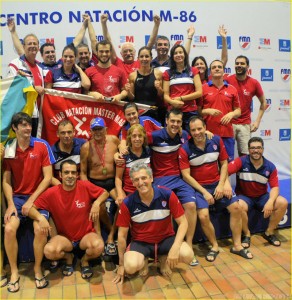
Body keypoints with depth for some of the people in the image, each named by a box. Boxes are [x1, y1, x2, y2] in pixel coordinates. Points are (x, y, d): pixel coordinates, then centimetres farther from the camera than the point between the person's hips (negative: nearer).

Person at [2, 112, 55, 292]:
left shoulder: (42, 146, -6)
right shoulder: (8, 149, 1)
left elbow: (48, 177, -8)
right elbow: (6, 180, 2)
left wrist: (31, 200, -13)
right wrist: (10, 204, -12)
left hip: (38, 195, -2)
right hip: (17, 196, 2)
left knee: (39, 228, -25)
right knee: (9, 229, -21)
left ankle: (38, 269, 1)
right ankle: (14, 272, 2)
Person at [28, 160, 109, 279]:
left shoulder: (85, 186, -13)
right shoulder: (51, 193, -12)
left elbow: (105, 193, 1)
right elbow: (31, 208, -6)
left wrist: (97, 203, -19)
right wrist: (41, 218, -27)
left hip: (86, 234, -1)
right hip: (64, 237, 1)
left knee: (98, 246, -33)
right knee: (49, 251, -30)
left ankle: (84, 260, 6)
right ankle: (68, 257, 9)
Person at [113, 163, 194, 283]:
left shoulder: (167, 195, -16)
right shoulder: (128, 203, -15)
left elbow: (183, 222, -11)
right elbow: (122, 235, -5)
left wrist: (175, 248, -25)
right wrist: (121, 264, 0)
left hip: (166, 239, 1)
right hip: (140, 242, 0)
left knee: (187, 255, -28)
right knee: (131, 266, -31)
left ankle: (164, 259, 7)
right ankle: (144, 260, 8)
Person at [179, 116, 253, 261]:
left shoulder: (216, 140, -4)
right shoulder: (185, 149, -15)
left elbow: (224, 163, 4)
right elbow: (186, 175, -13)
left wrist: (221, 185, -7)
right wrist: (204, 192, -16)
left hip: (217, 183, 4)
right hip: (198, 187, -3)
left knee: (236, 208, -6)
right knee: (203, 216, -22)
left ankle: (237, 245, 12)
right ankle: (214, 246, 5)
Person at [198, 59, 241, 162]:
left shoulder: (232, 89, 9)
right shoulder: (203, 88, 2)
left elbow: (238, 111, 13)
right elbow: (197, 110, 2)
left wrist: (231, 114, -8)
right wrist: (208, 111, -15)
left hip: (227, 133, 2)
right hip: (208, 133, -2)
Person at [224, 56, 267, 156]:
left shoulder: (254, 83, 0)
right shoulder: (227, 80, -5)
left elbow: (263, 102, 12)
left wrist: (257, 121, 5)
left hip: (245, 124, 2)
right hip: (228, 123, -1)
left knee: (245, 154, 4)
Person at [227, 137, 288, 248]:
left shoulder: (270, 166, -6)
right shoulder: (241, 161, -15)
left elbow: (275, 187, -7)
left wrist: (270, 202, -27)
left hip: (262, 197, 4)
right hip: (244, 196, -3)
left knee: (283, 203, -19)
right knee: (240, 206, -36)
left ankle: (269, 232, 4)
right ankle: (246, 234, -7)